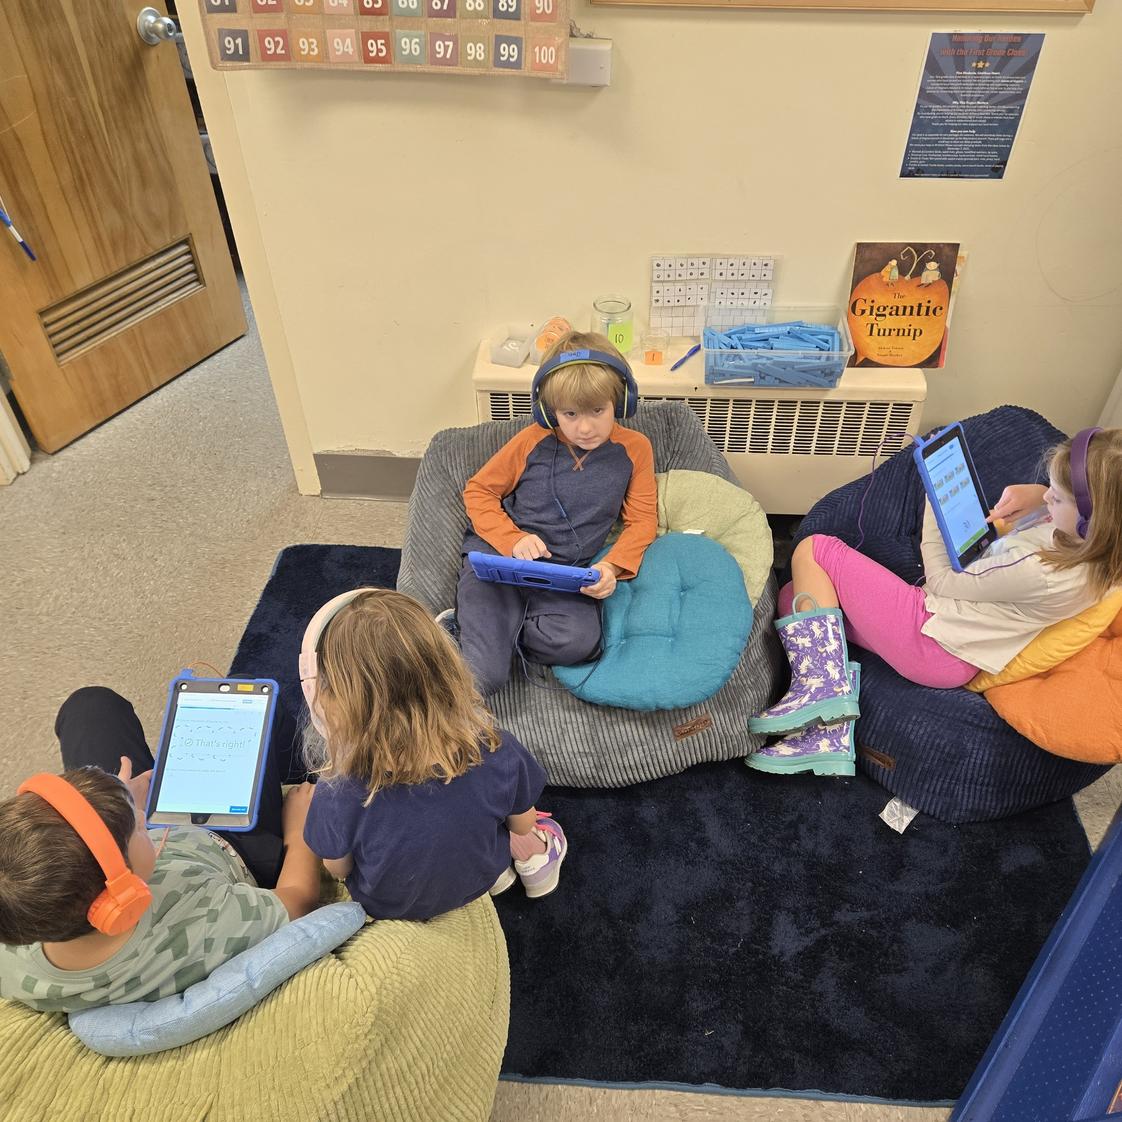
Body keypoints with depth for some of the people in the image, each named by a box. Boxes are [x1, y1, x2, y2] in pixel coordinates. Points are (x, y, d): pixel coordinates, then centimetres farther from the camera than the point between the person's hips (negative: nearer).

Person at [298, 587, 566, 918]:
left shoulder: (341, 795, -38)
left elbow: (337, 869, -16)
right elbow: (524, 825, -11)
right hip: (479, 880, 2)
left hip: (389, 906, -1)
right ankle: (529, 854, 32)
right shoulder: (498, 752, -33)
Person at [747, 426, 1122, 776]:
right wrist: (1037, 495, -3)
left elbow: (942, 582, -13)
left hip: (930, 641, -10)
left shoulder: (1039, 572, -28)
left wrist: (936, 504, -2)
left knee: (812, 550, -9)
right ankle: (828, 732, 2)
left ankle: (817, 689, -9)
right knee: (794, 596, 9)